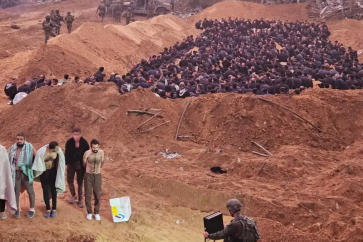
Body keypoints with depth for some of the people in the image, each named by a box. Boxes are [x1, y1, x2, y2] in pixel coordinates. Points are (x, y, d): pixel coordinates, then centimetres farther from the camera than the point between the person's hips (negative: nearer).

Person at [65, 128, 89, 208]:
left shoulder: (84, 143, -15)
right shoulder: (69, 142, -12)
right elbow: (67, 153, -3)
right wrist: (67, 163, -6)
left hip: (80, 165, -1)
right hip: (71, 164, 2)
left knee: (80, 182, 7)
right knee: (70, 181, 10)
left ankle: (80, 199, 20)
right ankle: (73, 196, 34)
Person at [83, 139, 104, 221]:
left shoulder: (101, 152, -11)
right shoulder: (87, 153, -17)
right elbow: (84, 164, 2)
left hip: (97, 175, 1)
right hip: (88, 175, -1)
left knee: (97, 195, 6)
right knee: (88, 194, 6)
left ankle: (97, 212, 20)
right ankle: (89, 212, 22)